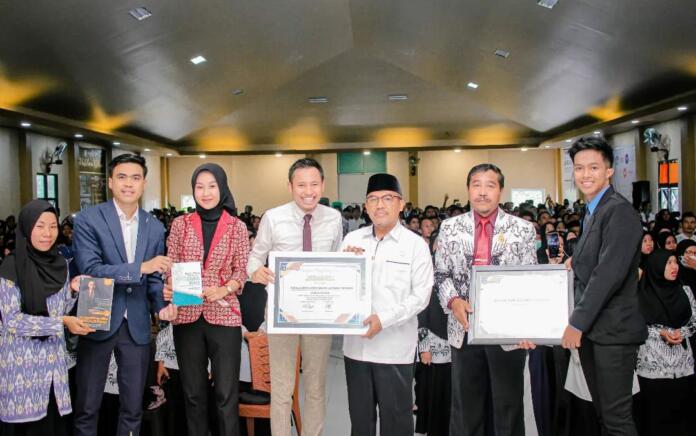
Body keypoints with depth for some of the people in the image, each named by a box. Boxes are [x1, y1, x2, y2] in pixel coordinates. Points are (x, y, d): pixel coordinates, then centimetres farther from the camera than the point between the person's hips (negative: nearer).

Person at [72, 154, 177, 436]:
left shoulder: (155, 227, 5)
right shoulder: (87, 219, -8)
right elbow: (89, 270, -18)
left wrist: (162, 306, -8)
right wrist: (140, 266, -26)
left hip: (137, 326, 3)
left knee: (133, 407, 13)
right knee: (87, 407, 9)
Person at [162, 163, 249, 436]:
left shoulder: (237, 227, 1)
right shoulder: (181, 224, 5)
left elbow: (242, 270, 1)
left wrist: (224, 289, -17)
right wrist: (167, 289, -14)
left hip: (224, 315, -2)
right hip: (187, 314, 2)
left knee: (226, 393, 1)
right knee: (193, 392, 13)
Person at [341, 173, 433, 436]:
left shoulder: (416, 244, -3)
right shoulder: (352, 239, 7)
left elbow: (421, 295, -9)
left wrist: (383, 319, -18)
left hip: (394, 347, -3)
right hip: (356, 343, 4)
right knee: (359, 414, 15)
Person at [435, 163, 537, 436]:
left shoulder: (523, 229, -1)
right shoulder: (450, 228, 4)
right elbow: (441, 275, 7)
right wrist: (453, 300, -12)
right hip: (464, 328, 1)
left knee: (508, 407, 11)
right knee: (465, 407, 13)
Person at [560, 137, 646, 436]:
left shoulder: (619, 211, -14)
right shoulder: (592, 212, 16)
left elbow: (610, 273, -21)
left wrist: (578, 323, -18)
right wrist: (575, 262, -3)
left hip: (612, 330, -9)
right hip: (590, 328, 9)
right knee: (602, 410, 16)